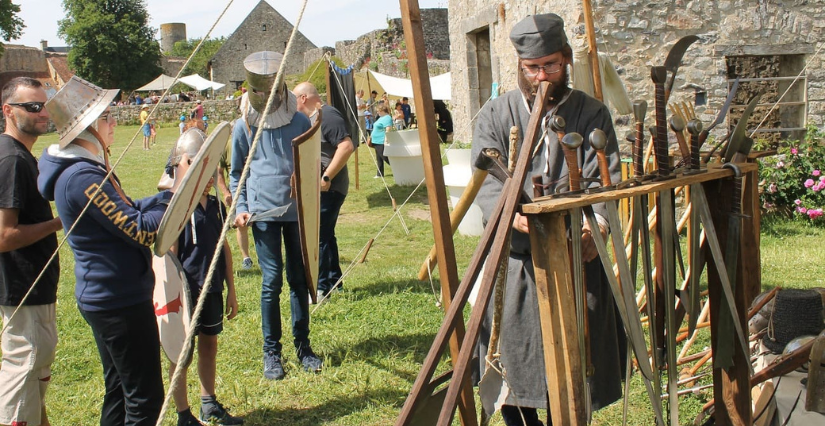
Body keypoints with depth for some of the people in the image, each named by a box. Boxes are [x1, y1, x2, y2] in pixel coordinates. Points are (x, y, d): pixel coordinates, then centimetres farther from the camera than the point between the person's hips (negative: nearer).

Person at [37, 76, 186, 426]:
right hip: (120, 300, -11)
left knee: (120, 392, 20)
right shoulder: (82, 177, -23)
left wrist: (173, 190, 5)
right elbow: (140, 230, -23)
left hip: (106, 297, 11)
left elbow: (127, 211, 16)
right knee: (145, 397, -1)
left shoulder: (84, 169, 10)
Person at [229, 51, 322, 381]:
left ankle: (303, 346, 19)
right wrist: (241, 208, -2)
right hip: (264, 212, -1)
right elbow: (236, 174, 10)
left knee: (299, 279, 6)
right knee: (272, 280, -3)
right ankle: (271, 352, 10)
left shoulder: (300, 121, 3)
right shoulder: (244, 127, 1)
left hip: (297, 210, 2)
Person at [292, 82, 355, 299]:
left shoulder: (328, 116, -15)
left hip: (328, 189, -11)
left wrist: (326, 177, -26)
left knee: (319, 237, -9)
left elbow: (347, 146, -25)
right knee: (325, 235, 15)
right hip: (315, 188, 11)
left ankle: (321, 287, -4)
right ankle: (334, 281, 25)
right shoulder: (310, 119, 17)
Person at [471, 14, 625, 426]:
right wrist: (515, 215, -30)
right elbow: (487, 181, -8)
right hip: (514, 260, 0)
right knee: (512, 374, 5)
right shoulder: (495, 115, 5)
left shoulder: (592, 115, 5)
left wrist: (596, 222, -29)